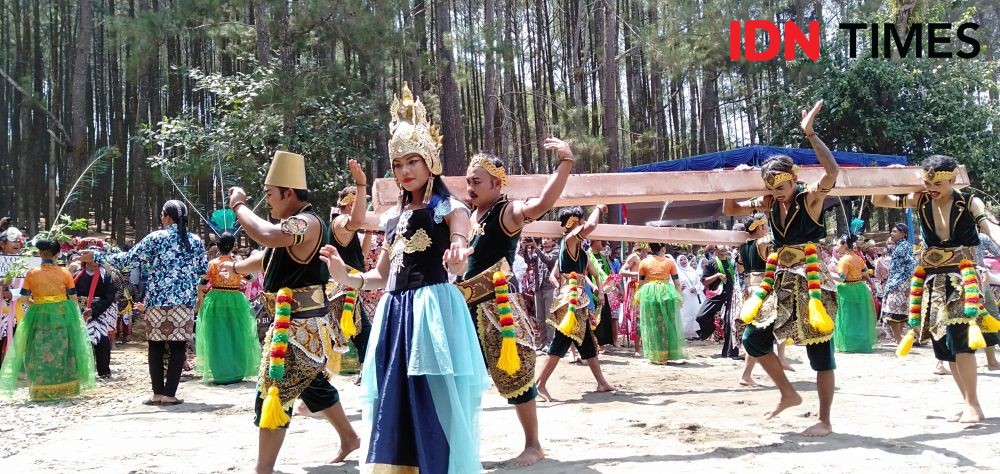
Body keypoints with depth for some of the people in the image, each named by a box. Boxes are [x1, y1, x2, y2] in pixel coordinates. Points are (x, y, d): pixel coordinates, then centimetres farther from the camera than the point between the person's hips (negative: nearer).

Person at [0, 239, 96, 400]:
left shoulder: (31, 273, -3)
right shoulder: (65, 273, -2)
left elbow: (24, 298, -4)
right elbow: (73, 297, -1)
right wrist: (73, 314, 14)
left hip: (39, 316, -1)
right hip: (62, 315, 1)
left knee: (40, 352, 8)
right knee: (63, 351, 11)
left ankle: (42, 390, 8)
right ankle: (64, 388, 16)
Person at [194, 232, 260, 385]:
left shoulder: (212, 264, -4)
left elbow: (202, 286, -3)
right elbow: (250, 278, 17)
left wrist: (199, 301, 13)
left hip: (215, 301, -1)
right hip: (235, 301, 1)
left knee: (217, 338, 5)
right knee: (236, 337, 11)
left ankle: (220, 374, 5)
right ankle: (236, 372, 16)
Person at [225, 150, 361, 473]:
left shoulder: (308, 223, -20)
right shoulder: (293, 224, 15)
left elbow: (266, 235, -38)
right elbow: (269, 258, 32)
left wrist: (239, 205, -24)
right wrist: (236, 267, 33)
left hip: (299, 325, -11)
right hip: (296, 322, 11)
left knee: (273, 393, -9)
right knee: (313, 385, 22)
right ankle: (349, 438, 38)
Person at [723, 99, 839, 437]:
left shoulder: (811, 198, -11)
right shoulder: (769, 203, 6)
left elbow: (832, 171, -30)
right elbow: (730, 210, 15)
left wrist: (809, 133, -33)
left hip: (812, 281, -7)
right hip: (782, 282, 7)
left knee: (819, 350, -2)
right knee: (753, 338, 4)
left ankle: (825, 421, 7)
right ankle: (788, 394, 20)